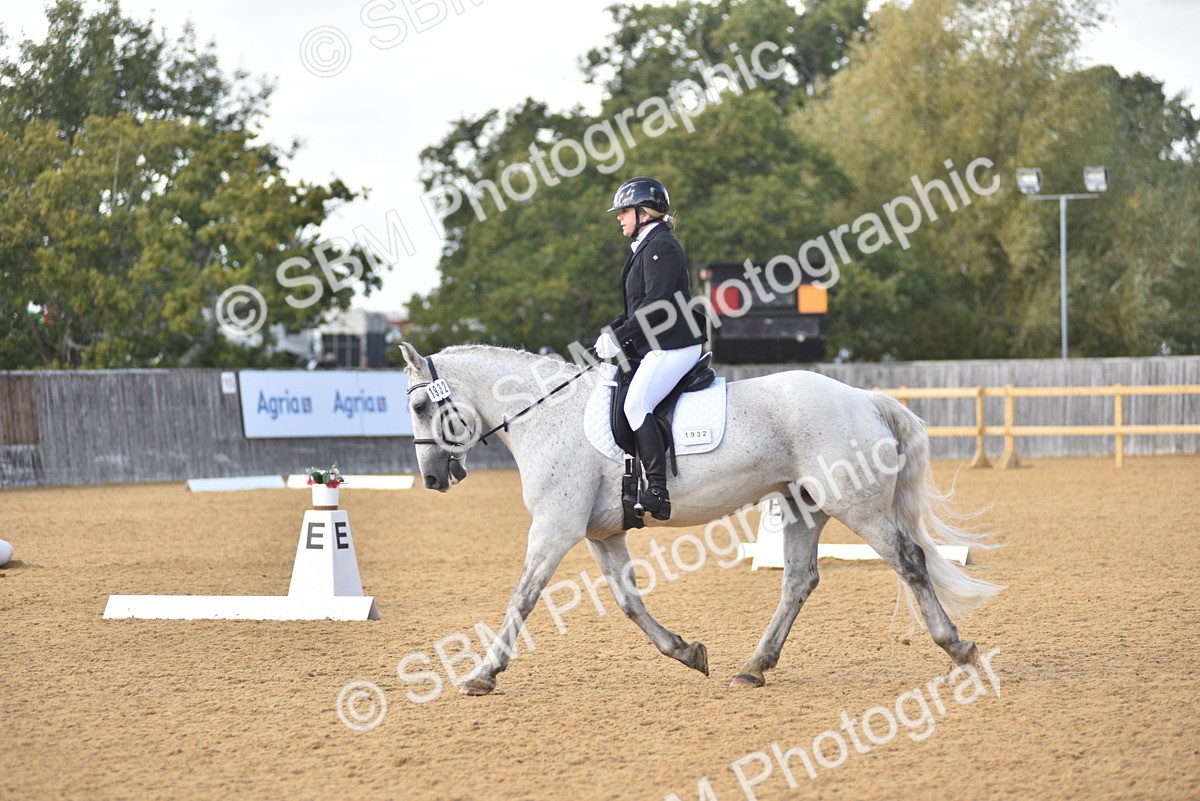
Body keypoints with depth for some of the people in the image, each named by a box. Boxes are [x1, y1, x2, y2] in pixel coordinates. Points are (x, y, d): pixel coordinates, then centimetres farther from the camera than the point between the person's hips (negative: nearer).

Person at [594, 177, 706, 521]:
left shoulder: (661, 246, -11)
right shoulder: (645, 247, 20)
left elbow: (656, 305, -21)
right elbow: (639, 306, 22)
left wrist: (620, 337, -17)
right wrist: (612, 331, 7)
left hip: (674, 346, -11)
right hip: (657, 348, 11)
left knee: (636, 405, -22)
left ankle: (658, 491, -27)